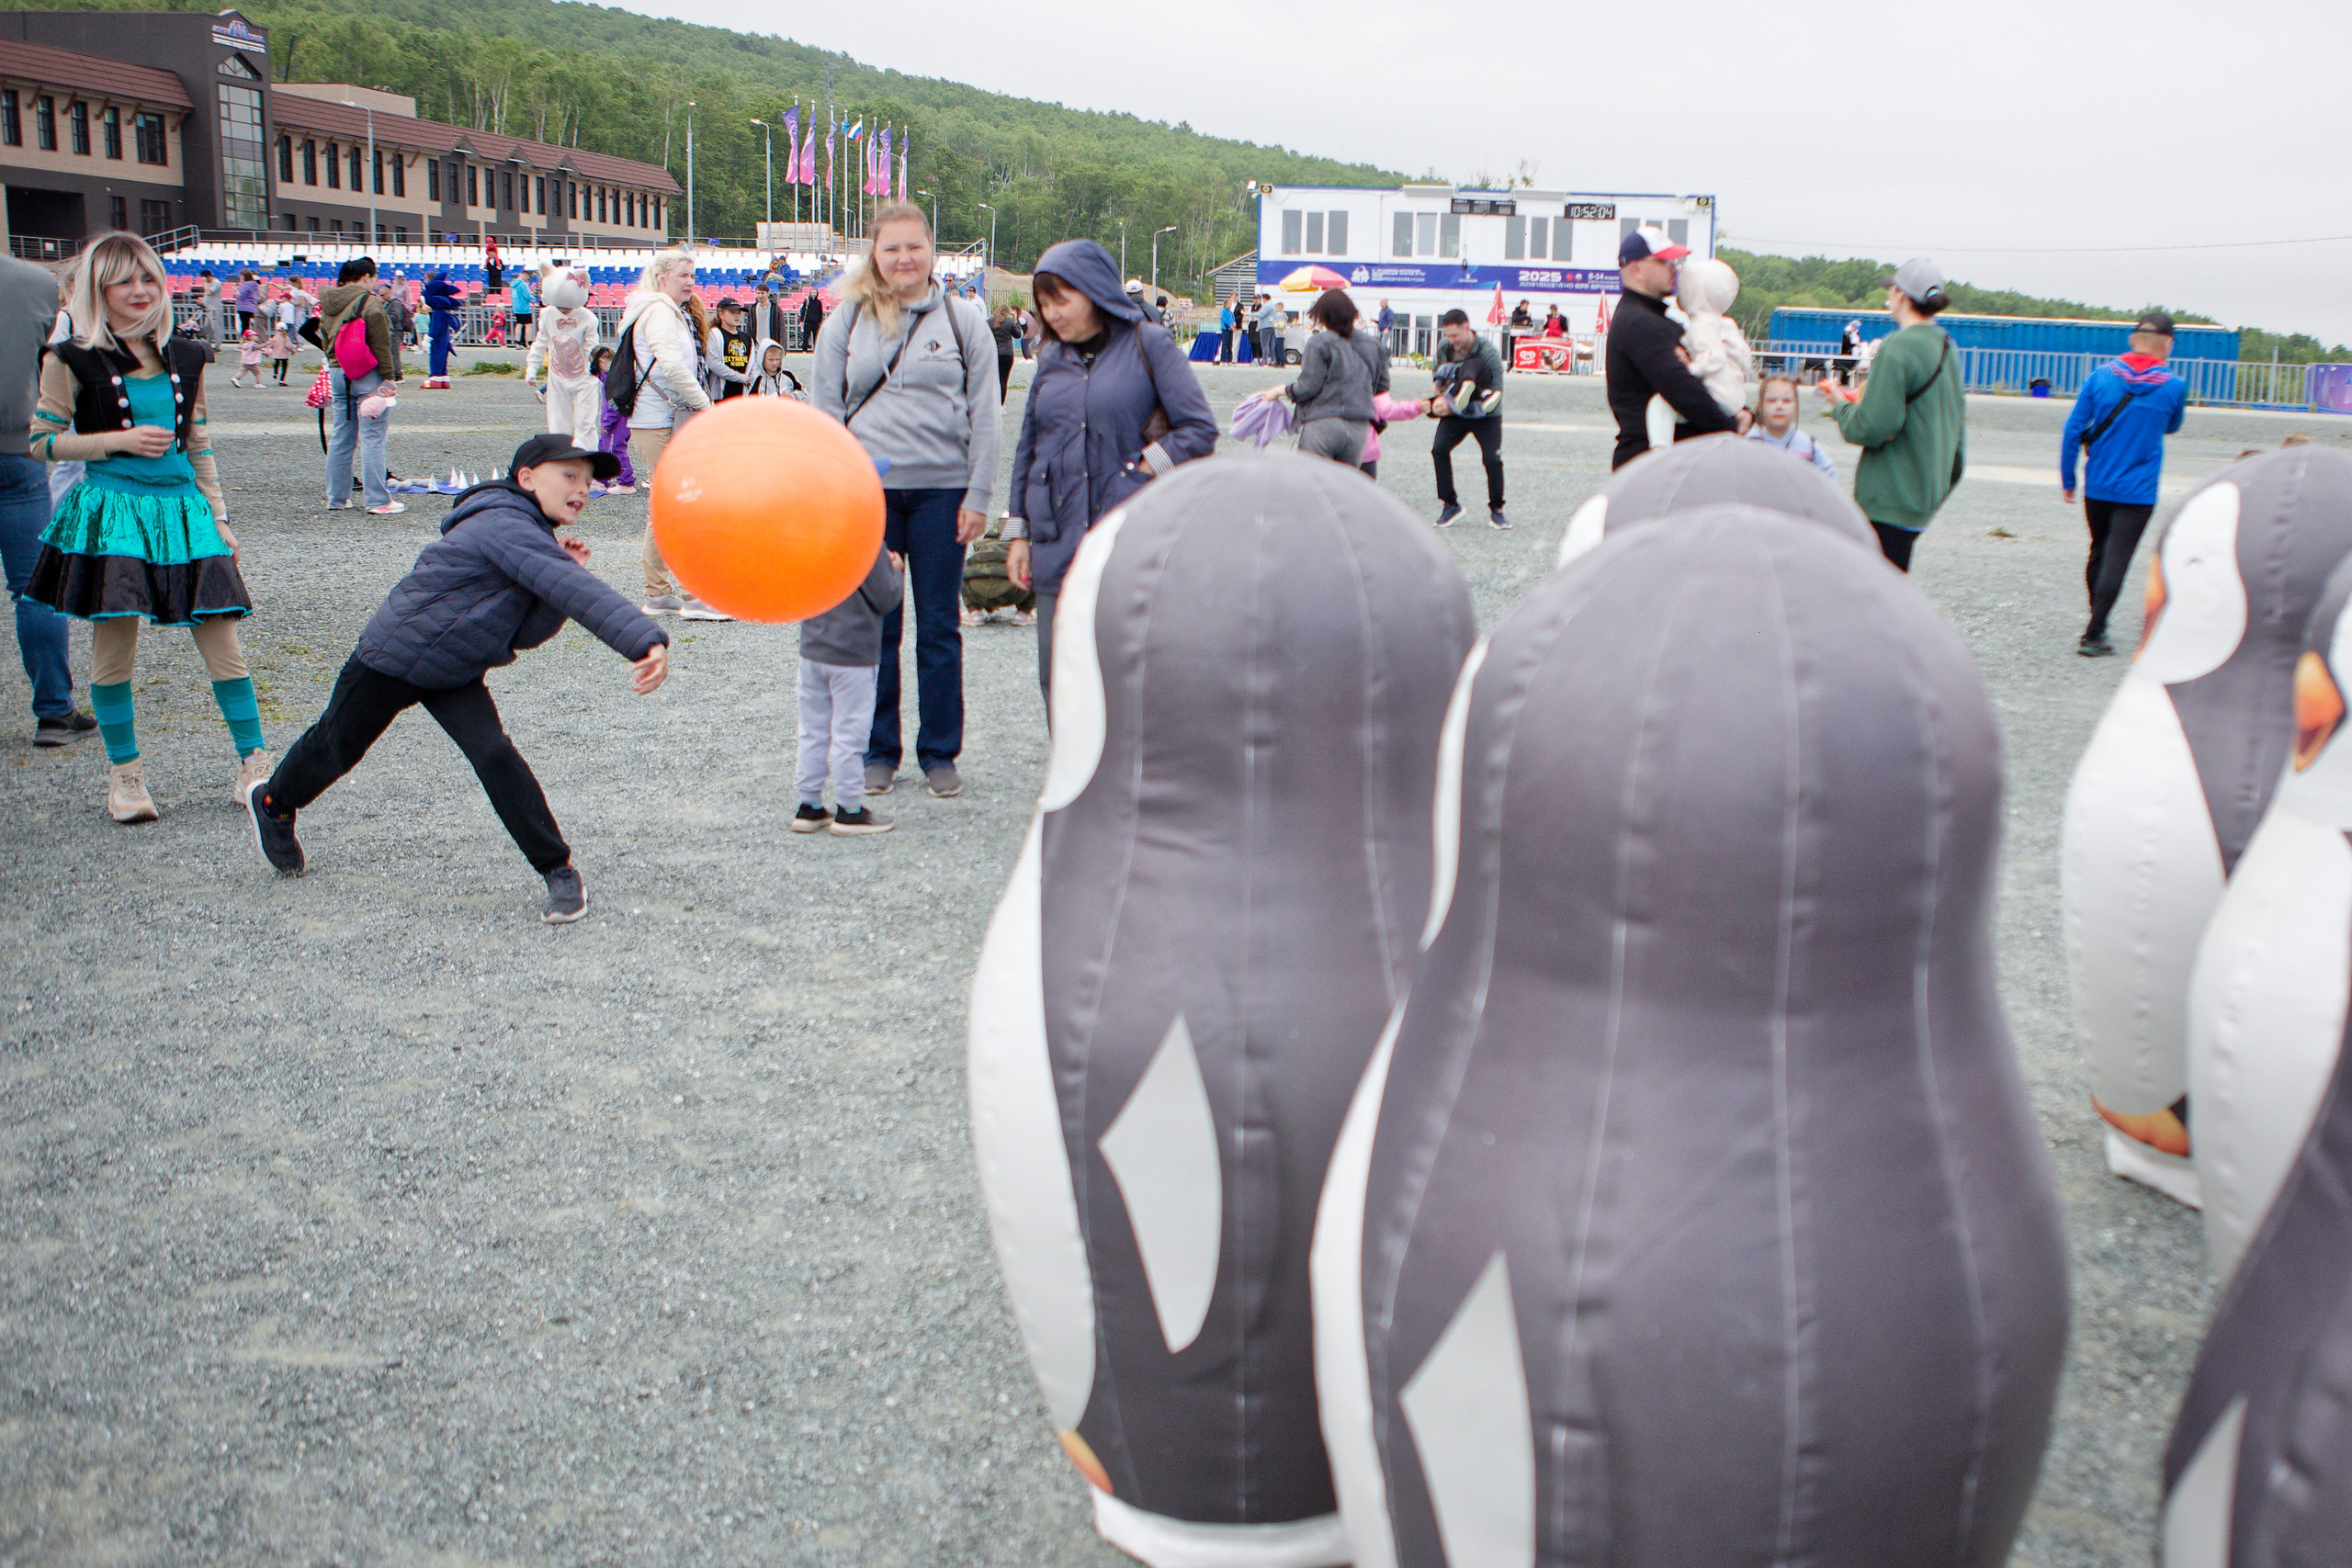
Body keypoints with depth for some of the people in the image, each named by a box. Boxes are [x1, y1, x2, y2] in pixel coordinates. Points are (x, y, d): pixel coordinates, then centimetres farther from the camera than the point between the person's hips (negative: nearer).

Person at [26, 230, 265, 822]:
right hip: (110, 513, -3)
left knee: (223, 641, -1)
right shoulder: (73, 361, -1)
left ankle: (253, 762, 8)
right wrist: (121, 440, -11)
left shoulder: (185, 359, 11)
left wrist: (218, 519, 14)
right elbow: (43, 441, 1)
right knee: (113, 649, 0)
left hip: (183, 510, 3)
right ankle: (124, 774, 15)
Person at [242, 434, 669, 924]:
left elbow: (529, 632, -7)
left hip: (455, 675, 6)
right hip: (393, 655, -6)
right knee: (336, 747, 16)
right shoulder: (504, 526, -29)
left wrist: (567, 572, -19)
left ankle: (558, 871, -12)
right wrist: (646, 640, -50)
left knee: (495, 756, -15)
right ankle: (273, 802, 47)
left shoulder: (532, 537, 0)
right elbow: (574, 590, -42)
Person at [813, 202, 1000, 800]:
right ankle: (878, 751, 17)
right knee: (874, 627, 5)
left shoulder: (963, 320, 4)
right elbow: (826, 412, 9)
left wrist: (978, 496, -3)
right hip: (866, 490, 1)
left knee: (939, 627, 5)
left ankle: (940, 754, 15)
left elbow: (984, 414, 3)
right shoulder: (847, 322, 7)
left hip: (942, 490, -1)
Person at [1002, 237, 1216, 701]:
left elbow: (1199, 431, -3)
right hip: (1056, 543, 5)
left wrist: (1142, 469, -9)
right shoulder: (1051, 358, 13)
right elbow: (1027, 449, 18)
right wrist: (1018, 534, 13)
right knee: (1058, 681, 5)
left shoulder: (1147, 344, 0)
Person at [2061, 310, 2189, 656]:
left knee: (2099, 553, 18)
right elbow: (2172, 427, 12)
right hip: (2137, 491, -3)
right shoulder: (2174, 386, -7)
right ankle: (2092, 636, -7)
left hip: (2097, 486, 3)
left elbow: (2072, 429, -4)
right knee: (2116, 560, -3)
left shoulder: (2101, 376, -3)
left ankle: (2097, 625, 30)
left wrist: (2067, 479, 3)